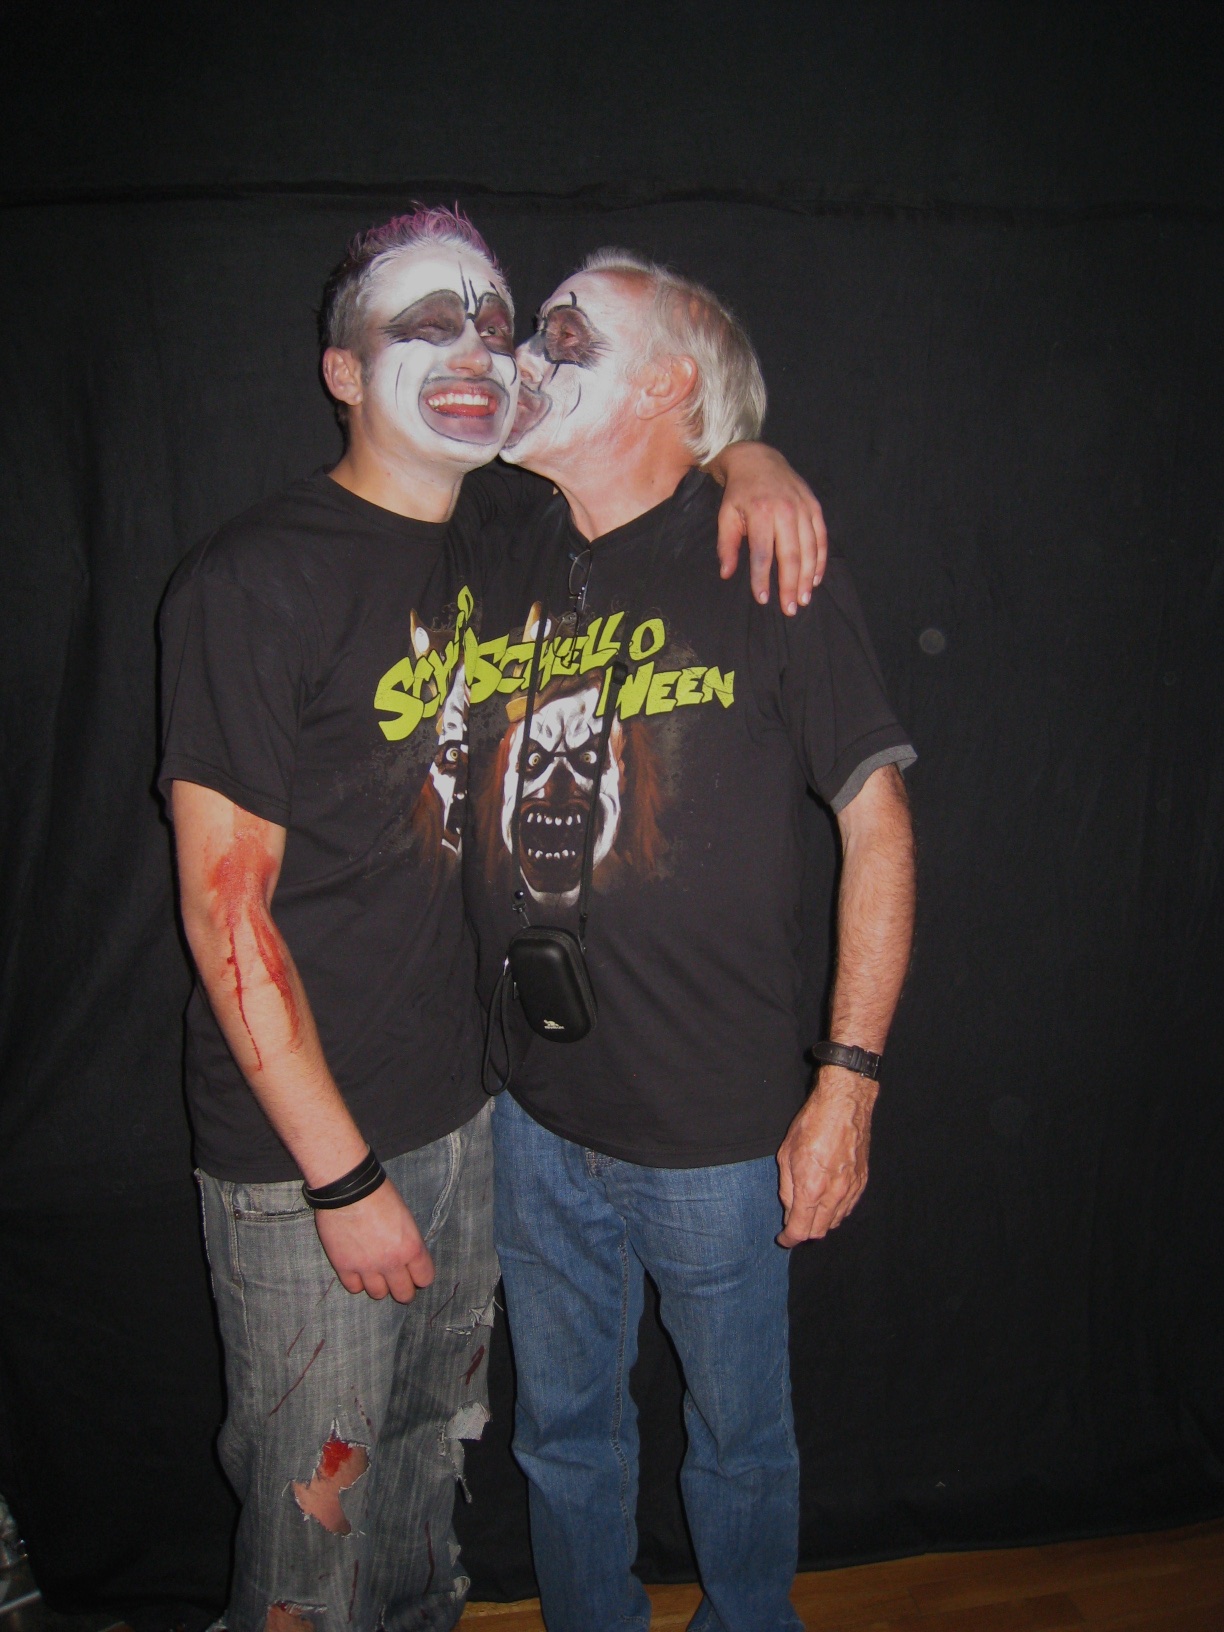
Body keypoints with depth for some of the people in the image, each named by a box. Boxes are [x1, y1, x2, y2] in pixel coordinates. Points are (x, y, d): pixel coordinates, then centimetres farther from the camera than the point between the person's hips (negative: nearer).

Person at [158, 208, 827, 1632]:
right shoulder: (255, 579, -15)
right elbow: (224, 907, -17)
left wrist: (748, 459, -3)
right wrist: (342, 1177, -15)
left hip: (460, 1112, 6)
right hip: (299, 1153, -5)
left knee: (428, 1473, 23)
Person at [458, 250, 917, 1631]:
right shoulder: (502, 570, 3)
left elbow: (878, 824, -8)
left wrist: (848, 1083, -10)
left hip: (720, 1133, -3)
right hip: (536, 1117, 4)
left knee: (739, 1436, 20)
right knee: (564, 1431, 22)